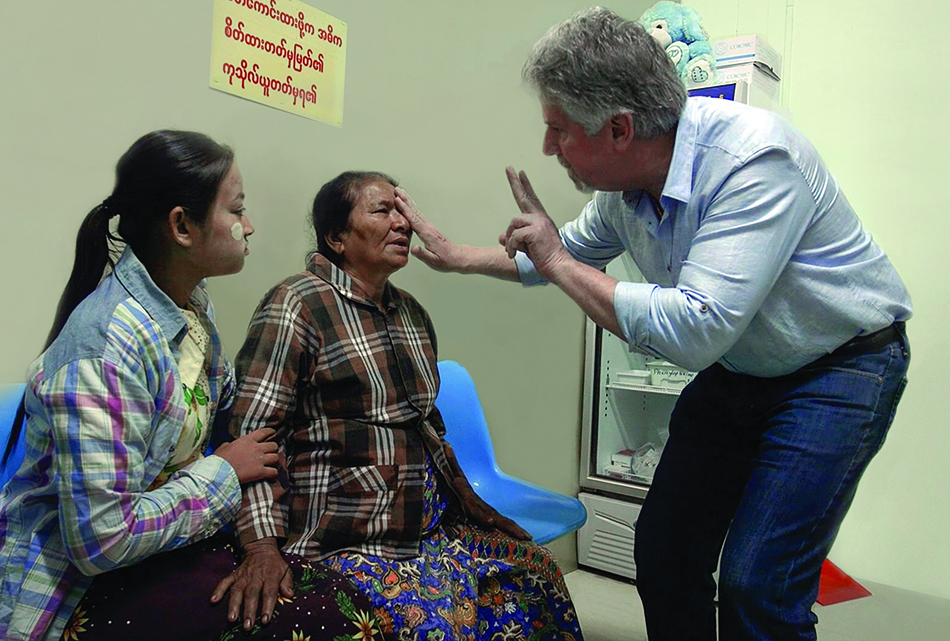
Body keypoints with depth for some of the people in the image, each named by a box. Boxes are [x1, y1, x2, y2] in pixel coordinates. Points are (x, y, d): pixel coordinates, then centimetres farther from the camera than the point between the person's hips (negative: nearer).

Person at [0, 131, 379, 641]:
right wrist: (222, 470, -18)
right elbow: (102, 538, -28)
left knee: (334, 588, -6)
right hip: (78, 588, -8)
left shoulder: (191, 303, 1)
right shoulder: (106, 347, -28)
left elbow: (227, 400, 16)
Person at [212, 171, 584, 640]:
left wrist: (468, 503, 18)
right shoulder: (297, 305, -10)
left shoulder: (412, 313, 13)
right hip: (342, 540, -7)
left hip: (427, 525, 7)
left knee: (536, 572, -2)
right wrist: (263, 546, -24)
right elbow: (252, 431, -15)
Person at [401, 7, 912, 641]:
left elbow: (694, 331, -36)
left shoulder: (755, 158, -30)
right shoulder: (625, 186, -6)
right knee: (663, 547, 8)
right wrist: (452, 253, 17)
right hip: (735, 370, 7)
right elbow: (568, 250, 15)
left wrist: (558, 264, -27)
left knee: (758, 586, -11)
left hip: (840, 368, -7)